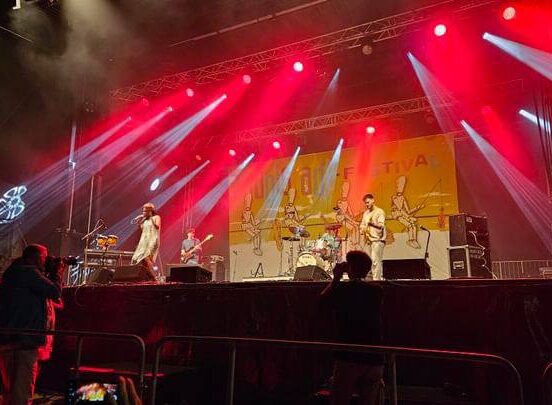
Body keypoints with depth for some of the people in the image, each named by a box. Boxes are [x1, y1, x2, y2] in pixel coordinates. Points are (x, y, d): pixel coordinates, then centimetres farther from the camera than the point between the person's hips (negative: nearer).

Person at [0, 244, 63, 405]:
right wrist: (57, 272, 1)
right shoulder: (28, 271, -11)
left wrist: (50, 274, 14)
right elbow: (55, 292, -14)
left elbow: (43, 291, 24)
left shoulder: (13, 272, 20)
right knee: (22, 390, -7)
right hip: (25, 338, -10)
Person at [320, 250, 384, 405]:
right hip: (374, 359, 4)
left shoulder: (341, 289, -9)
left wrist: (337, 277, 15)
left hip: (348, 357, -4)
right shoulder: (376, 291, 2)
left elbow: (323, 298, 9)